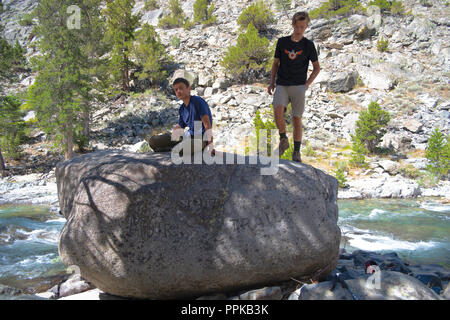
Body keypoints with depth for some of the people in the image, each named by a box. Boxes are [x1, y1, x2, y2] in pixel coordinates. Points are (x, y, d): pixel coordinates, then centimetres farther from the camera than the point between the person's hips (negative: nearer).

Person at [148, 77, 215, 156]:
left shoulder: (198, 101, -15)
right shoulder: (182, 109, 9)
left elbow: (207, 124, -22)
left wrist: (211, 146, -28)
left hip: (201, 138, -7)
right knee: (152, 141, 1)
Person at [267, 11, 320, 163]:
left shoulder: (308, 45, 3)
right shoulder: (282, 42, 7)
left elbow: (317, 68, 11)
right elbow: (275, 63, 16)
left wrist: (307, 84, -3)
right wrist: (272, 82, 3)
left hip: (298, 87, -1)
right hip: (281, 86, 1)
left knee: (297, 119, -1)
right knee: (278, 110, -25)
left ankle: (296, 152, 10)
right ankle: (283, 140, -6)